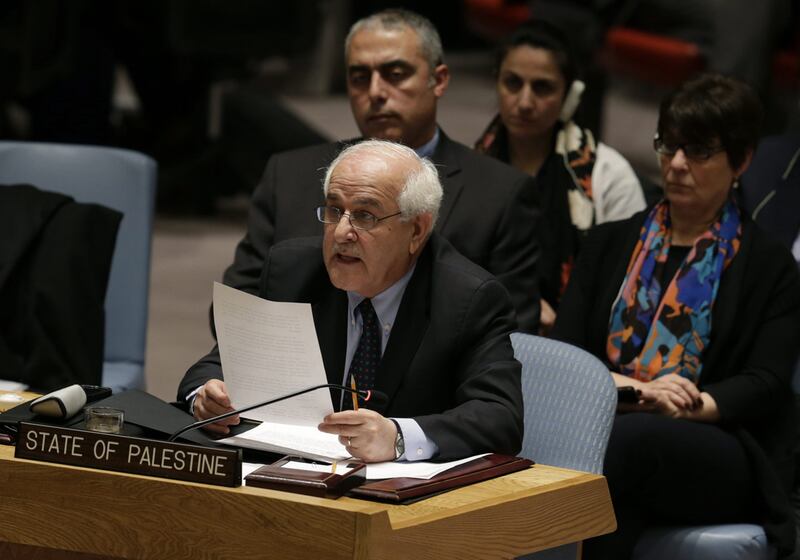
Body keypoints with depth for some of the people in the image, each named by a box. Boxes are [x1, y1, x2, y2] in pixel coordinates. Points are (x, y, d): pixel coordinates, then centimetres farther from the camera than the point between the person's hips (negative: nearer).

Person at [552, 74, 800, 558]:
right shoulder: (610, 244, 21)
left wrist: (694, 406, -20)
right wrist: (638, 391, -11)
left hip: (721, 459, -2)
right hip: (602, 424, 2)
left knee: (626, 439, -37)